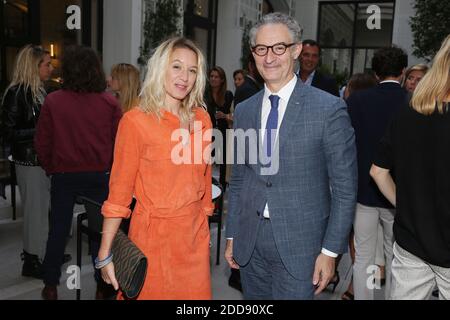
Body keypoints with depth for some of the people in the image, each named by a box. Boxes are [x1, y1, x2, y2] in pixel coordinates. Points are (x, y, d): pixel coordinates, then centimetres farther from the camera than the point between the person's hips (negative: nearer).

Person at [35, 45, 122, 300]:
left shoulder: (53, 101, -8)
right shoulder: (110, 103, -8)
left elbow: (42, 144, -3)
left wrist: (51, 169, 13)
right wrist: (110, 169, 9)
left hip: (64, 175, 0)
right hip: (99, 175, 0)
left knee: (58, 230, 13)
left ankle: (51, 287, 24)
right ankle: (102, 286, 21)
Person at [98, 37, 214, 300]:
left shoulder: (201, 118, 3)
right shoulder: (135, 121, -10)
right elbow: (119, 191, -9)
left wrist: (204, 227, 14)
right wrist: (105, 254, -9)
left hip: (196, 234, 4)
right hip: (153, 234, -4)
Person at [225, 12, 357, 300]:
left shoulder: (329, 108, -9)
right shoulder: (244, 111, 6)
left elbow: (345, 188, -7)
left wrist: (331, 251, -9)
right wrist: (232, 236, 11)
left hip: (299, 243, -4)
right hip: (249, 241, 4)